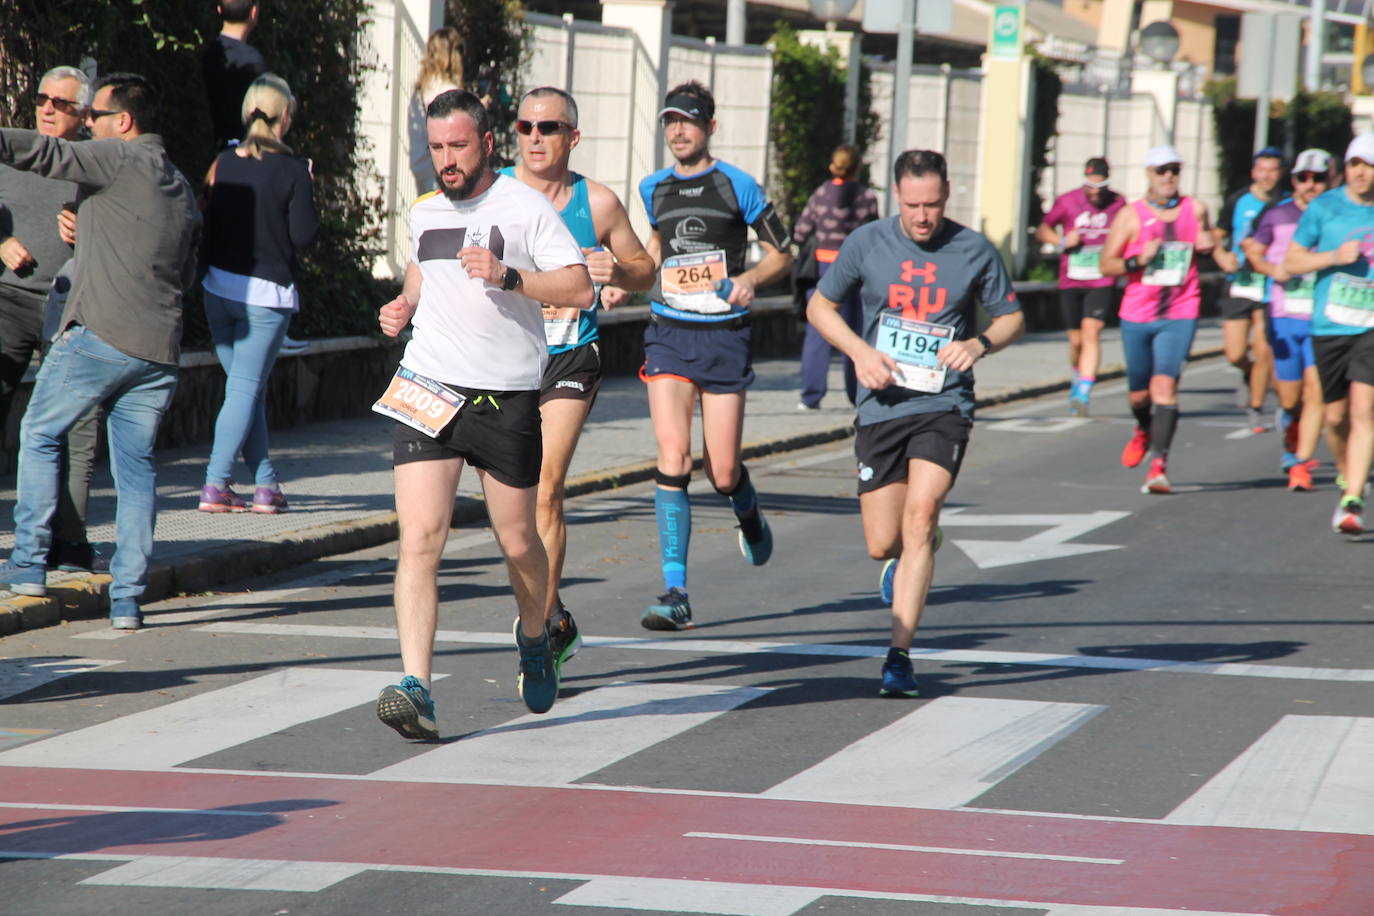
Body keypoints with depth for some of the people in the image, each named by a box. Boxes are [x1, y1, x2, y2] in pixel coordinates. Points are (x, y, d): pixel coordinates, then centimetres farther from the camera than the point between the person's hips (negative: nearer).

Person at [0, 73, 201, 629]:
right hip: (161, 348, 7)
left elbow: (49, 156, -15)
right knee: (136, 468, 9)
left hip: (100, 333, -7)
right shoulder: (181, 188, 20)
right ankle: (128, 598, 3)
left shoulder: (122, 159, -3)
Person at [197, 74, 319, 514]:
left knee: (246, 386, 14)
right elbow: (304, 234, -10)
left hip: (219, 286, 5)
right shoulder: (292, 169, -10)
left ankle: (266, 483, 13)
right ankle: (215, 485, -8)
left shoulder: (224, 163, 2)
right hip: (266, 293, -5)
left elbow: (208, 224, 5)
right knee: (246, 388, -2)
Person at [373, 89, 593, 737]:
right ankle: (415, 690, -19)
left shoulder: (524, 207, -3)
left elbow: (580, 290, -9)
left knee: (517, 543, 10)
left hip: (507, 397, -3)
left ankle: (535, 638, 42)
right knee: (419, 539, -13)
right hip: (427, 391, 3)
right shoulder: (424, 214, 13)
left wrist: (508, 276, -21)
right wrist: (405, 304, 14)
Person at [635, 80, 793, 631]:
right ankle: (676, 595, -15)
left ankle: (749, 515, 39)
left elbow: (782, 254, 4)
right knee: (673, 459, -14)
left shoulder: (736, 186, -1)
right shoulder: (654, 189, 10)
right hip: (669, 335, 2)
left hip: (724, 336, -2)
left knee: (722, 473, -1)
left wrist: (752, 278, -14)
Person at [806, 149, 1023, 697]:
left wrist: (979, 344, -12)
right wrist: (860, 351, -7)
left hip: (944, 407, -2)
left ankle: (899, 658, -17)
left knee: (920, 516, -20)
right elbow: (820, 307, 11)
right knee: (882, 545, 1)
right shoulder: (867, 244, 0)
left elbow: (1012, 318, 10)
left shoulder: (974, 252, -1)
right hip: (881, 406, 2)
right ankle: (904, 561, 41)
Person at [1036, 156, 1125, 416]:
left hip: (1102, 282, -1)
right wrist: (1062, 241, -10)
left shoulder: (1118, 203, 2)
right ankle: (1078, 378, 38)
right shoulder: (1067, 202, -2)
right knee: (1076, 340, 9)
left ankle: (1084, 392, -24)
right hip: (1071, 282, 1)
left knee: (1091, 333, -18)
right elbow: (1042, 230, 9)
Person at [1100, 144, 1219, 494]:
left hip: (1179, 314, -1)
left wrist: (1207, 243, 2)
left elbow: (1207, 243, 26)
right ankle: (1143, 432, 47)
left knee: (1165, 385, -18)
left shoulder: (1195, 210, 7)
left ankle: (1159, 463, -21)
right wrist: (1138, 260, -18)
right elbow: (1106, 264, 0)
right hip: (1137, 315, 1)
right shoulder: (1131, 216, 1)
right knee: (1138, 392, 12)